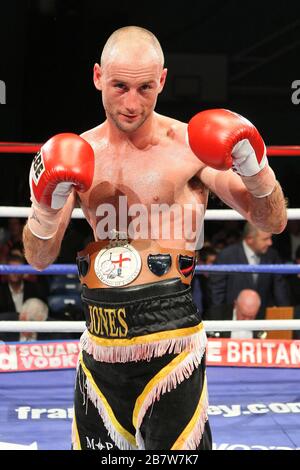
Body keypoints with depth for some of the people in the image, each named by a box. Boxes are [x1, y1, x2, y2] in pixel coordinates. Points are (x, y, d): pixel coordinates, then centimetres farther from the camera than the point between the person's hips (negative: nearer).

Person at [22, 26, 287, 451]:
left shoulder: (190, 146, -5)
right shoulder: (78, 154, 6)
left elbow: (273, 222, -3)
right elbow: (40, 258, 7)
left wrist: (254, 165, -21)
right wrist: (47, 206, -12)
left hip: (168, 332, -4)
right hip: (100, 339, 4)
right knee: (98, 444, 15)